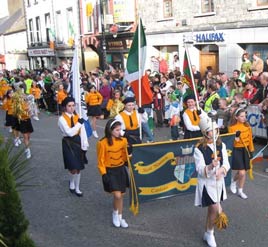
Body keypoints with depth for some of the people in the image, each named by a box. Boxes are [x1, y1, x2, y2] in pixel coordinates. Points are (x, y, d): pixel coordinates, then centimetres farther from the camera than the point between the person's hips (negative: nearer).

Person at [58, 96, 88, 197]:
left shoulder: (77, 116, 3)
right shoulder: (62, 119, -12)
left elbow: (82, 132, 2)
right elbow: (70, 133, -23)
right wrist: (79, 123, -18)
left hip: (78, 142, 5)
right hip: (69, 143, -5)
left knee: (79, 167, 10)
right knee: (73, 168, -8)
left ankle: (77, 188, 25)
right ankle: (72, 182, 24)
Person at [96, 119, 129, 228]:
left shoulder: (123, 141, -3)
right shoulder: (102, 143, -16)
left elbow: (124, 156, 9)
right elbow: (101, 161, -10)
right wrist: (104, 174, -15)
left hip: (121, 170, 5)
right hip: (110, 171, -5)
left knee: (121, 195, 12)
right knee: (117, 195, -13)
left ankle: (120, 217, 30)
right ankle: (115, 213, 17)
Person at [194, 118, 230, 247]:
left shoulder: (221, 145, -2)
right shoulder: (199, 149, -17)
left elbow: (226, 163, -3)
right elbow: (200, 169, -19)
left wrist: (221, 170, -24)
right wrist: (210, 167, -38)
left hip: (219, 181, 5)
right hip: (206, 182, -5)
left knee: (212, 209, 18)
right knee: (217, 210, -11)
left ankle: (208, 232, 39)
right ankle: (209, 234, 14)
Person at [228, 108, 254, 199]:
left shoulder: (247, 125, 0)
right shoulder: (232, 127, -13)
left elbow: (250, 138, 9)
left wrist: (251, 150, 10)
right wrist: (236, 138, -27)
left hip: (245, 150, 4)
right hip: (237, 151, -4)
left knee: (242, 172, 11)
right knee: (242, 173, -10)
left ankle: (240, 191, 30)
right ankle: (233, 182, 22)